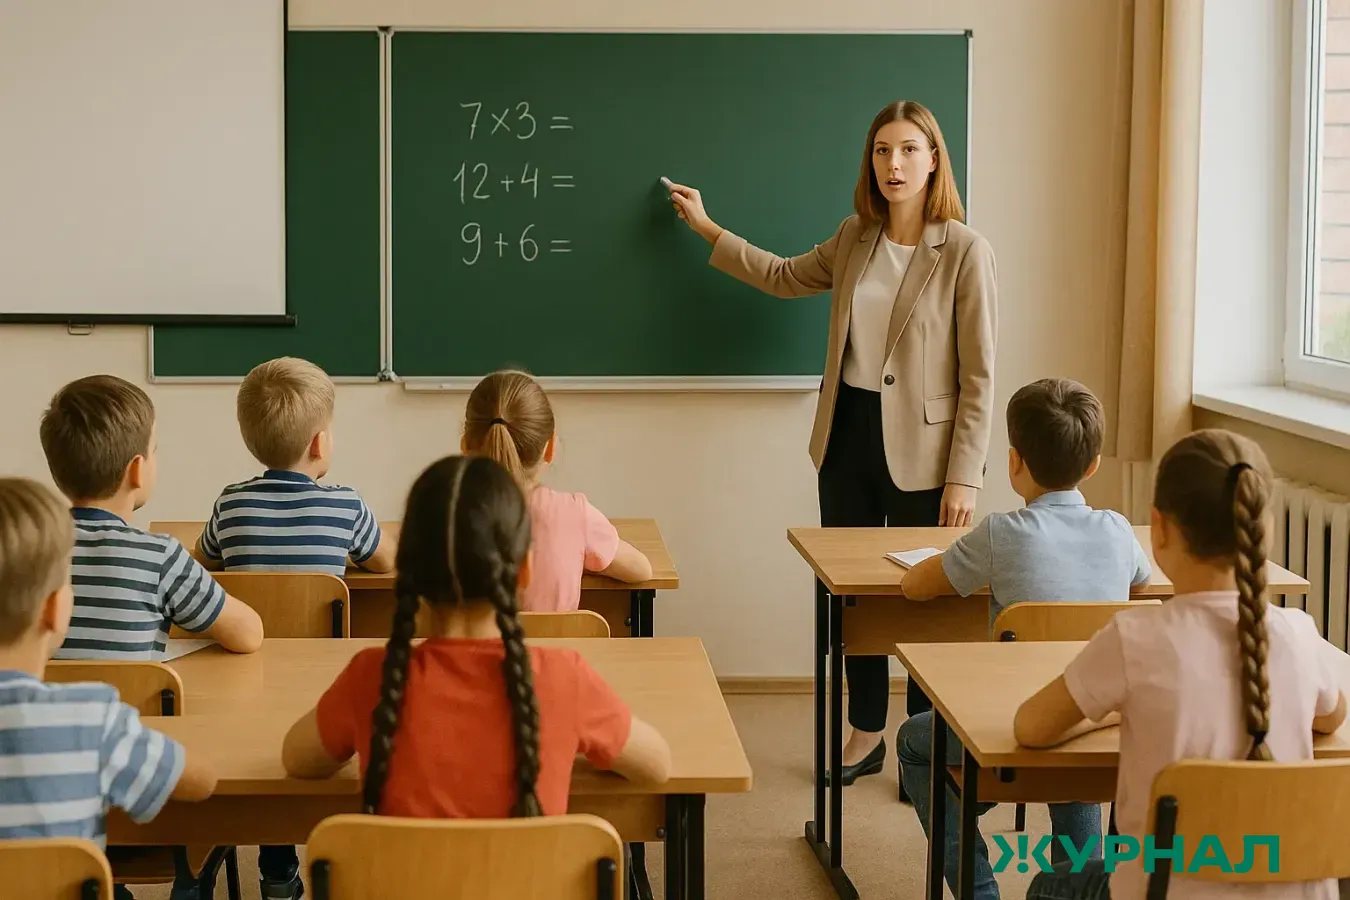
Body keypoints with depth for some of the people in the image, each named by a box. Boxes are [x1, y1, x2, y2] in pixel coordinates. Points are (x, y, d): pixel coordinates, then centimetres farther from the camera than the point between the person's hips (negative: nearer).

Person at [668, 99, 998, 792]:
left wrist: (964, 477, -14)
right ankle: (866, 732, 29)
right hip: (849, 436, 6)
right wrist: (708, 228, 26)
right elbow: (785, 277, 26)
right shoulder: (855, 238, 6)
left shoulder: (965, 252, -11)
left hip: (920, 449, -6)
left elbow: (979, 377, -11)